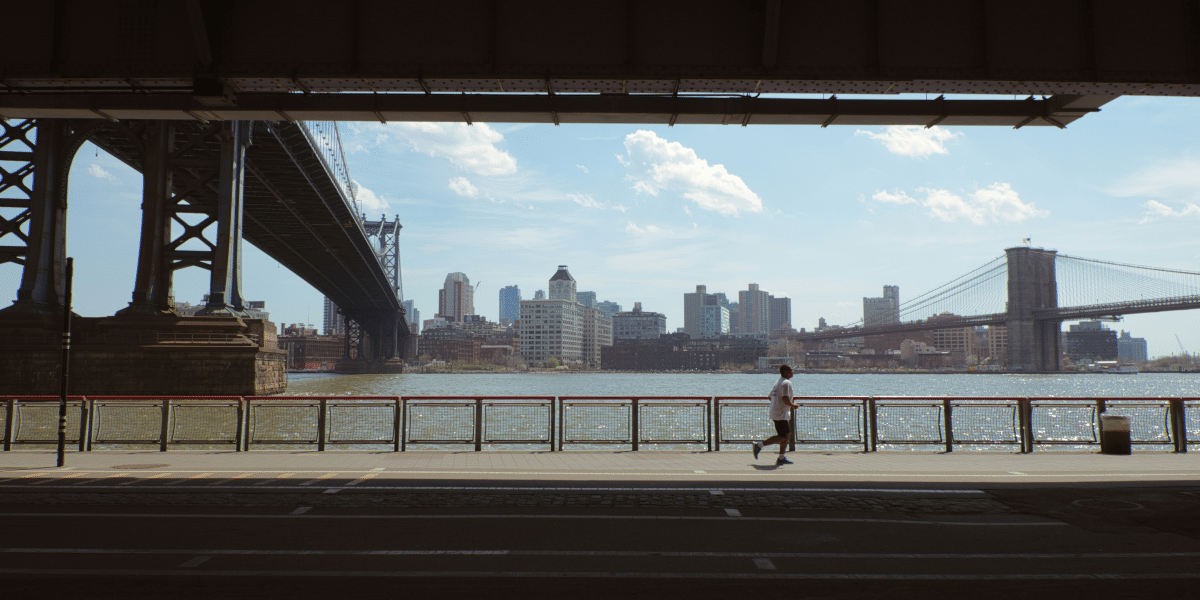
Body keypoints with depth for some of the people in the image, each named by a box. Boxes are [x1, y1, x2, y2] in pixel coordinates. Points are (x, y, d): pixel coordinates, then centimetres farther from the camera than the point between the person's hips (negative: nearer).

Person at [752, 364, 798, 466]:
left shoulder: (778, 382, 16)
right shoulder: (786, 383, -14)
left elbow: (770, 396, 20)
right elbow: (785, 398, -27)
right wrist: (792, 405, -11)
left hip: (775, 412, 10)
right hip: (781, 414, -10)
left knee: (787, 434, 13)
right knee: (781, 437, -7)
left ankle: (781, 458, 15)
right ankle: (759, 445, -4)